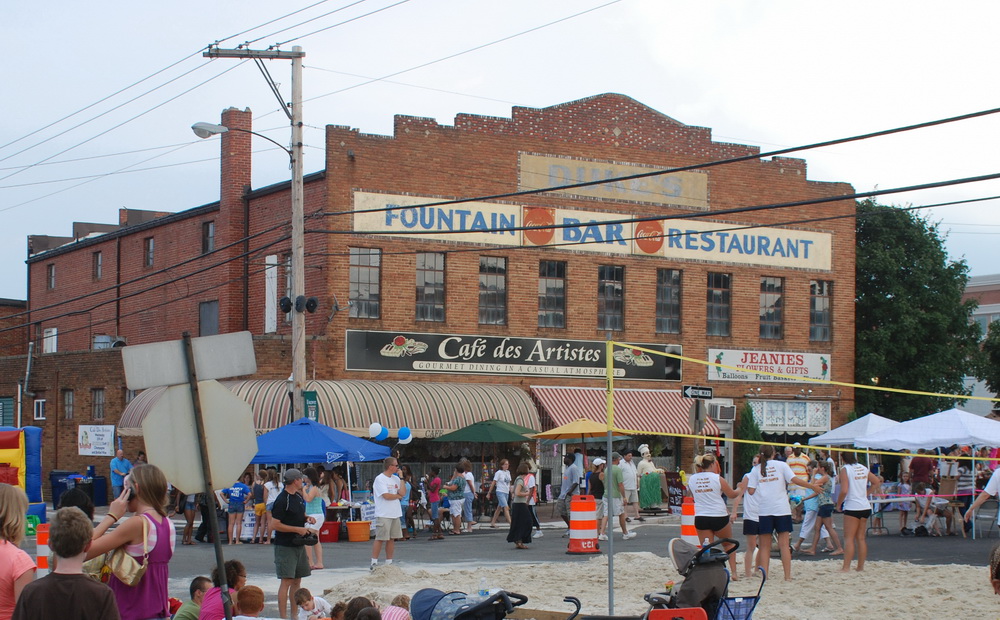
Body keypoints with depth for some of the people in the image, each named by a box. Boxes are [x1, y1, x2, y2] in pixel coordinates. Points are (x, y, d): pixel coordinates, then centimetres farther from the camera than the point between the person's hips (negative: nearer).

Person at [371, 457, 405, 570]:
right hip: (383, 514, -7)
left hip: (395, 514, 7)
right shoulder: (380, 479, -9)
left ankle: (389, 562, 15)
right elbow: (386, 496, -17)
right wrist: (398, 496, -1)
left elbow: (403, 493, 4)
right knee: (380, 539, -6)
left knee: (392, 539, 9)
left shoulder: (396, 479, 13)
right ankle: (374, 563, -1)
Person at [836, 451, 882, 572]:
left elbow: (844, 491, -17)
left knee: (849, 538, -5)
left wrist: (838, 502, -2)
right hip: (865, 506, 7)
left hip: (852, 507, -7)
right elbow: (877, 482, 19)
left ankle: (846, 567, -11)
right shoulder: (863, 468, 10)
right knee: (860, 538, 11)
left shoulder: (845, 469, -10)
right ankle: (861, 567, 14)